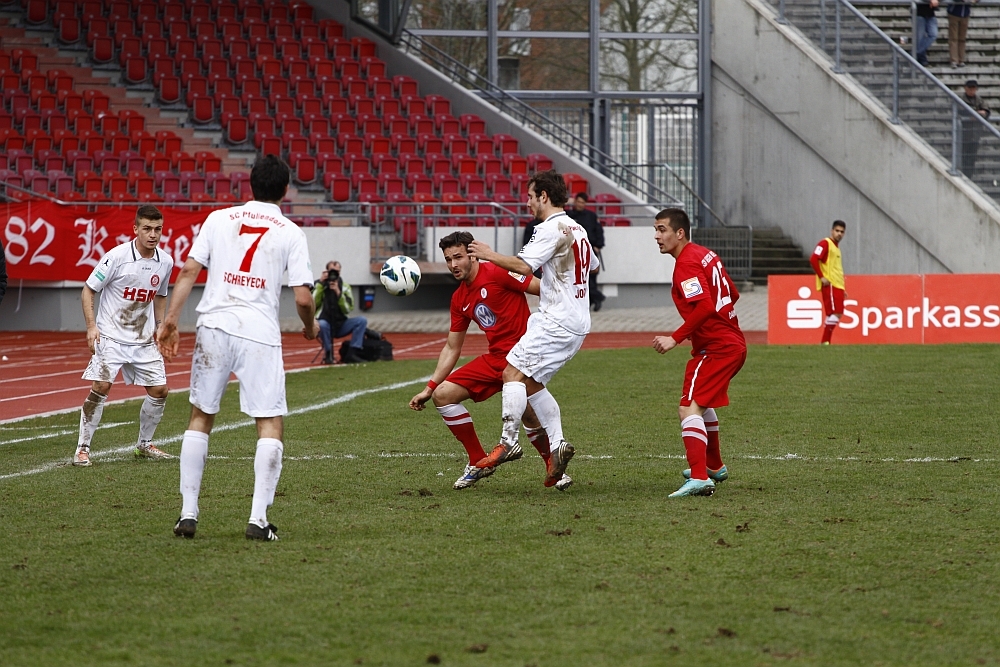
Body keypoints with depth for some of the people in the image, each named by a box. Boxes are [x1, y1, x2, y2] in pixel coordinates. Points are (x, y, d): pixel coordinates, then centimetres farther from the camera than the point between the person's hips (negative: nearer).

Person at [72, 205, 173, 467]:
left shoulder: (165, 262, 1)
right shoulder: (117, 257, -15)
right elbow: (88, 289, -8)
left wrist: (161, 327, 13)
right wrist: (91, 326, -17)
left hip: (144, 339, 5)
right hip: (111, 336, -5)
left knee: (159, 390, 3)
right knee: (101, 386, -16)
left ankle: (144, 444, 25)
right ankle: (82, 448, -7)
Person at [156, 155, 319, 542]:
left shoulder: (219, 219, 9)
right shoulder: (290, 233, 3)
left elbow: (189, 271, 2)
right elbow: (303, 298, -1)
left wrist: (171, 320, 5)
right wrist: (310, 327, 18)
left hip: (214, 327, 2)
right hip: (260, 335, -2)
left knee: (200, 418, 14)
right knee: (270, 424, 3)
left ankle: (188, 513, 11)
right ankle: (258, 518, -7)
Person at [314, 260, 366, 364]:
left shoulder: (345, 287, 7)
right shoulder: (319, 286, 0)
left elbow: (348, 309, -5)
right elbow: (313, 304, -18)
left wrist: (338, 293, -16)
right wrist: (320, 284, -17)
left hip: (340, 326, 4)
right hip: (325, 324, -4)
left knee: (362, 320, -18)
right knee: (322, 324, -39)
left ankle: (351, 354, -20)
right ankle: (328, 354, -16)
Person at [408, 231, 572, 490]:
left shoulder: (497, 273, -11)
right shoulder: (459, 299, 12)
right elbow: (452, 348, 19)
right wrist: (429, 388, 16)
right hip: (494, 359, 8)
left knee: (528, 414, -26)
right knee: (443, 395, -1)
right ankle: (478, 462, 9)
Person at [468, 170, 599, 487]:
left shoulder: (552, 228, -13)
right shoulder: (576, 229, 17)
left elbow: (523, 265, -23)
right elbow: (593, 265, 34)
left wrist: (490, 255, -9)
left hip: (557, 322, -10)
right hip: (576, 322, 10)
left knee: (513, 373, -10)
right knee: (530, 383, 12)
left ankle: (508, 442, -13)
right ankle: (557, 444, 4)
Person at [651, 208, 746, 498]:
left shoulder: (686, 263, -16)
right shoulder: (705, 254, 14)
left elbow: (705, 306, -29)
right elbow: (732, 295, 22)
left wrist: (675, 338, -27)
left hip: (716, 349, -11)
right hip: (733, 343, 11)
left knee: (689, 409, -20)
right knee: (701, 404, 31)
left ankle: (699, 479, -33)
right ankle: (714, 467, 46)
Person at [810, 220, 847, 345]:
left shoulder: (836, 246, 21)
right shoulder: (825, 243, -7)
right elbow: (813, 259, -19)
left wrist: (842, 288, 25)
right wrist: (821, 277, -20)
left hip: (837, 285, 9)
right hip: (830, 285, -9)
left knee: (837, 314, 6)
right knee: (834, 313, -15)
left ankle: (825, 342, 8)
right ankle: (825, 342, -13)